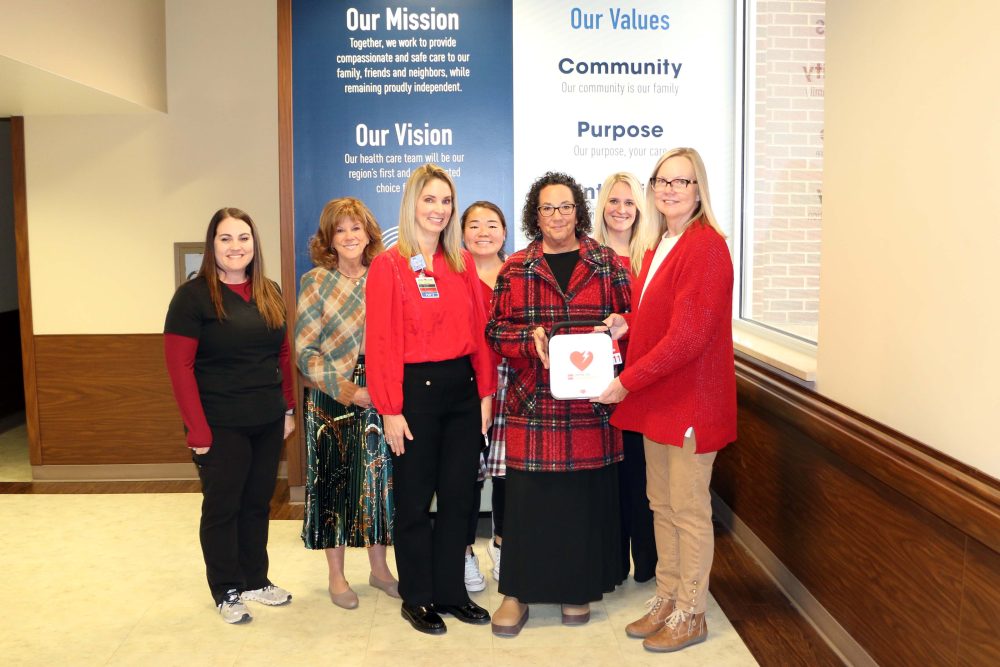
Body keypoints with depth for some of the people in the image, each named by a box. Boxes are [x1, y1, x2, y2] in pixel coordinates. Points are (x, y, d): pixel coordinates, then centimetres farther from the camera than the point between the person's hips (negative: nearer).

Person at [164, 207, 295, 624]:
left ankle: (256, 580, 30)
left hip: (268, 422, 5)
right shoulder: (193, 296, -8)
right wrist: (198, 431, -15)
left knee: (258, 502, 14)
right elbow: (179, 367, -12)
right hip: (221, 426, -5)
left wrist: (288, 408, 8)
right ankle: (227, 591, 23)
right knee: (222, 507, 7)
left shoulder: (270, 293, 8)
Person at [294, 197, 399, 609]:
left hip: (379, 396, 3)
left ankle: (379, 567, 26)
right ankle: (336, 576, 20)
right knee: (334, 483, 5)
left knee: (380, 479, 9)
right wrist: (344, 388, -15)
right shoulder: (316, 282, -2)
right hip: (332, 399, -2)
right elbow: (304, 350, -5)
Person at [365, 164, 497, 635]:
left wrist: (485, 392, 4)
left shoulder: (462, 263, 8)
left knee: (459, 495, 12)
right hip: (415, 389, -5)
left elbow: (479, 330, 9)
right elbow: (381, 342, -10)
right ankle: (416, 598, 24)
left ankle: (450, 591, 28)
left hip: (462, 387, 5)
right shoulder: (389, 265, -6)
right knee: (415, 499, 8)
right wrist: (390, 410, -13)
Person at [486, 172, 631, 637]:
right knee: (528, 497, 2)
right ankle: (517, 593, 17)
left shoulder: (608, 264, 7)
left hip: (591, 403, 1)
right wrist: (530, 338, -12)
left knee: (586, 496, 7)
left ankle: (579, 588, 25)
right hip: (532, 404, 0)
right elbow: (495, 330, 6)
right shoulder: (514, 269, 7)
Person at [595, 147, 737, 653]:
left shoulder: (706, 246, -16)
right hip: (657, 399, 9)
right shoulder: (660, 248, 13)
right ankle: (667, 600, 31)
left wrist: (628, 381, -18)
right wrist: (627, 324, 2)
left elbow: (688, 337, -21)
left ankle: (690, 615, 21)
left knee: (689, 509, 4)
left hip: (692, 400, -9)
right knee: (662, 505, 16)